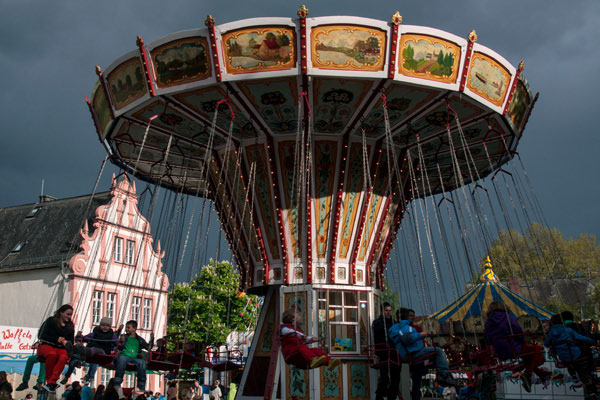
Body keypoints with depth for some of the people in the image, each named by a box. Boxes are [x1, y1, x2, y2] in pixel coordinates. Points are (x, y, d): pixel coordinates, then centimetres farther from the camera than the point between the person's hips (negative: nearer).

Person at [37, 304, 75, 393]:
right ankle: (48, 379, -26)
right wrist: (57, 339, -8)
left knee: (64, 357, -34)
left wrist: (67, 342, -7)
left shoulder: (70, 326, 16)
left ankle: (51, 383, -40)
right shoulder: (51, 321, 5)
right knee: (52, 354, -39)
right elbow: (42, 336, -2)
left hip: (61, 348, 2)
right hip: (47, 346, -2)